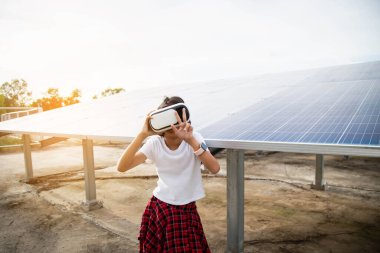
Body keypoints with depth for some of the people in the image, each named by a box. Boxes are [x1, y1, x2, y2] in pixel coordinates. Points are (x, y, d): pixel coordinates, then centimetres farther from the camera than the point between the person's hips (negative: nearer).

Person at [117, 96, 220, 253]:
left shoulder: (194, 138, -13)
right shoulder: (154, 143, -12)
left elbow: (215, 168, -28)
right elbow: (122, 167, -23)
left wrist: (190, 140, -37)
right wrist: (142, 135, -32)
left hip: (187, 210, 0)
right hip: (159, 208, 1)